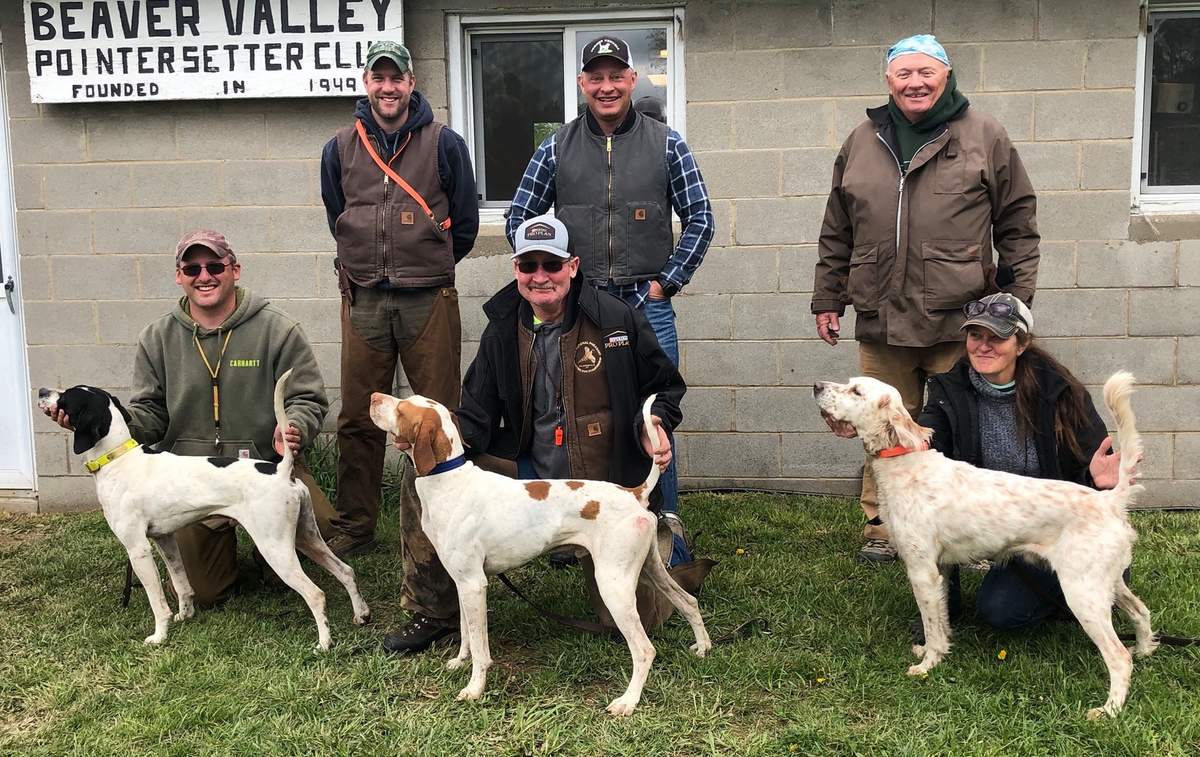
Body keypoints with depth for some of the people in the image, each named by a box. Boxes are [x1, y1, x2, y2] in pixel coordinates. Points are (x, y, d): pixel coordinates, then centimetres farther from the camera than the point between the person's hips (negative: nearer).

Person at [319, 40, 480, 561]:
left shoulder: (444, 144, 1)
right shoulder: (340, 149, 8)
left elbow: (465, 222, 7)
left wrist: (427, 268, 11)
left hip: (429, 299, -2)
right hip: (363, 299, 2)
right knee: (357, 420, 6)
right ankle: (353, 528, 18)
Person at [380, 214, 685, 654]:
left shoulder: (616, 320, -8)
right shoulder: (502, 331, 1)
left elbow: (663, 386, 4)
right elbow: (478, 416, 4)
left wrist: (655, 426, -17)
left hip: (607, 486, -3)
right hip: (526, 472, 3)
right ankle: (444, 613, 2)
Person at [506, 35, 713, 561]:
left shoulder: (665, 144, 4)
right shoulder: (555, 149, 5)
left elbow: (699, 218, 5)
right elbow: (518, 221, 10)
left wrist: (667, 281, -1)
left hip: (648, 305, -1)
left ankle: (667, 532, 14)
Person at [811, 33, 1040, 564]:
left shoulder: (984, 137, 5)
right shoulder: (861, 143, 13)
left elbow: (1018, 225, 6)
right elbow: (836, 232, 17)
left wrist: (1017, 300, 2)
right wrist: (827, 299, 15)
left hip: (960, 321, -2)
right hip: (881, 321, 3)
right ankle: (882, 528, 22)